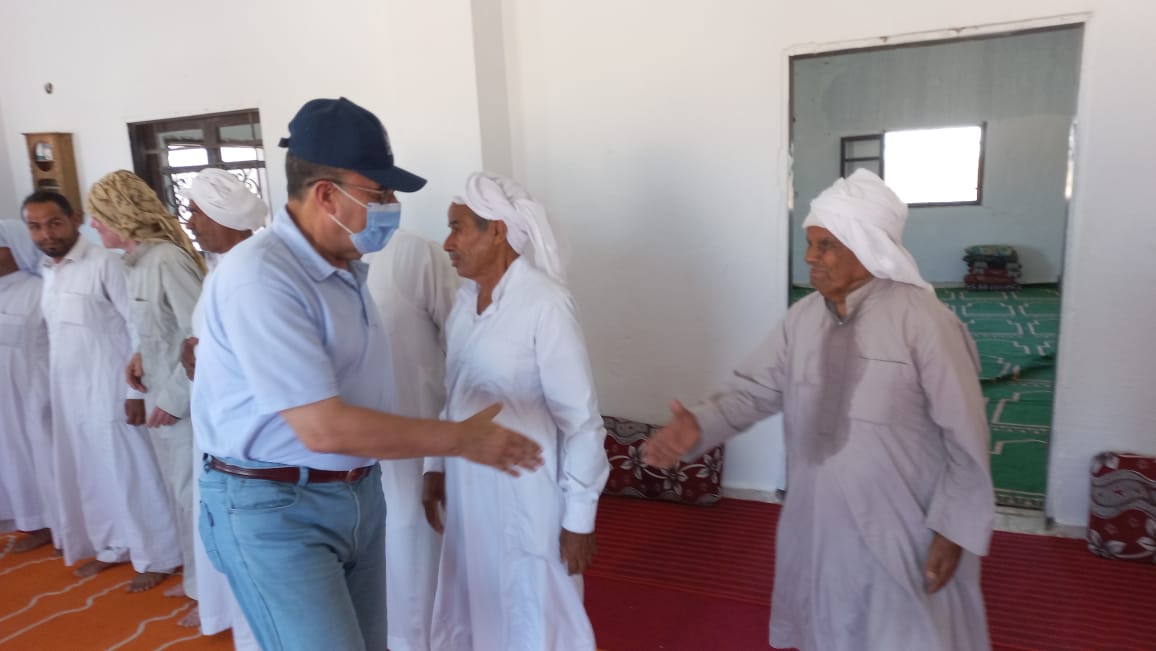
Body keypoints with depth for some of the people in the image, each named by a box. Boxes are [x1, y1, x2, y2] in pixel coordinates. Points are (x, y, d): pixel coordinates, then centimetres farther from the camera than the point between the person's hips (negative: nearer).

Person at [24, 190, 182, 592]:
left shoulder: (104, 263, -13)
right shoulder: (47, 271, 10)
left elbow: (138, 325, -16)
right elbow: (58, 334, 15)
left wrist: (135, 390, -18)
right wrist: (56, 390, 15)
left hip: (108, 392, -7)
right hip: (68, 395, 8)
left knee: (130, 474, 1)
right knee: (88, 475, 17)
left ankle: (155, 558, 15)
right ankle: (112, 547, 34)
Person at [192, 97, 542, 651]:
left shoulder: (344, 266, 6)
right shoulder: (259, 277, -22)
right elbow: (324, 428, -26)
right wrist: (462, 439, -19)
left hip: (358, 493, 8)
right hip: (275, 507, -8)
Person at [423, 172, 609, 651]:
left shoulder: (544, 303, -19)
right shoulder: (466, 298, 3)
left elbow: (580, 419, -17)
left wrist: (579, 516, -14)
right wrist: (436, 466, 13)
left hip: (526, 493, -7)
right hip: (468, 488, 7)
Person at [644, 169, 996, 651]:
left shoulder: (922, 321, -19)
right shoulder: (803, 318, -2)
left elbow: (965, 438, -14)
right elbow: (753, 390, -2)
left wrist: (953, 530, -10)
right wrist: (699, 426, -21)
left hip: (904, 533, -5)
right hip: (820, 526, 5)